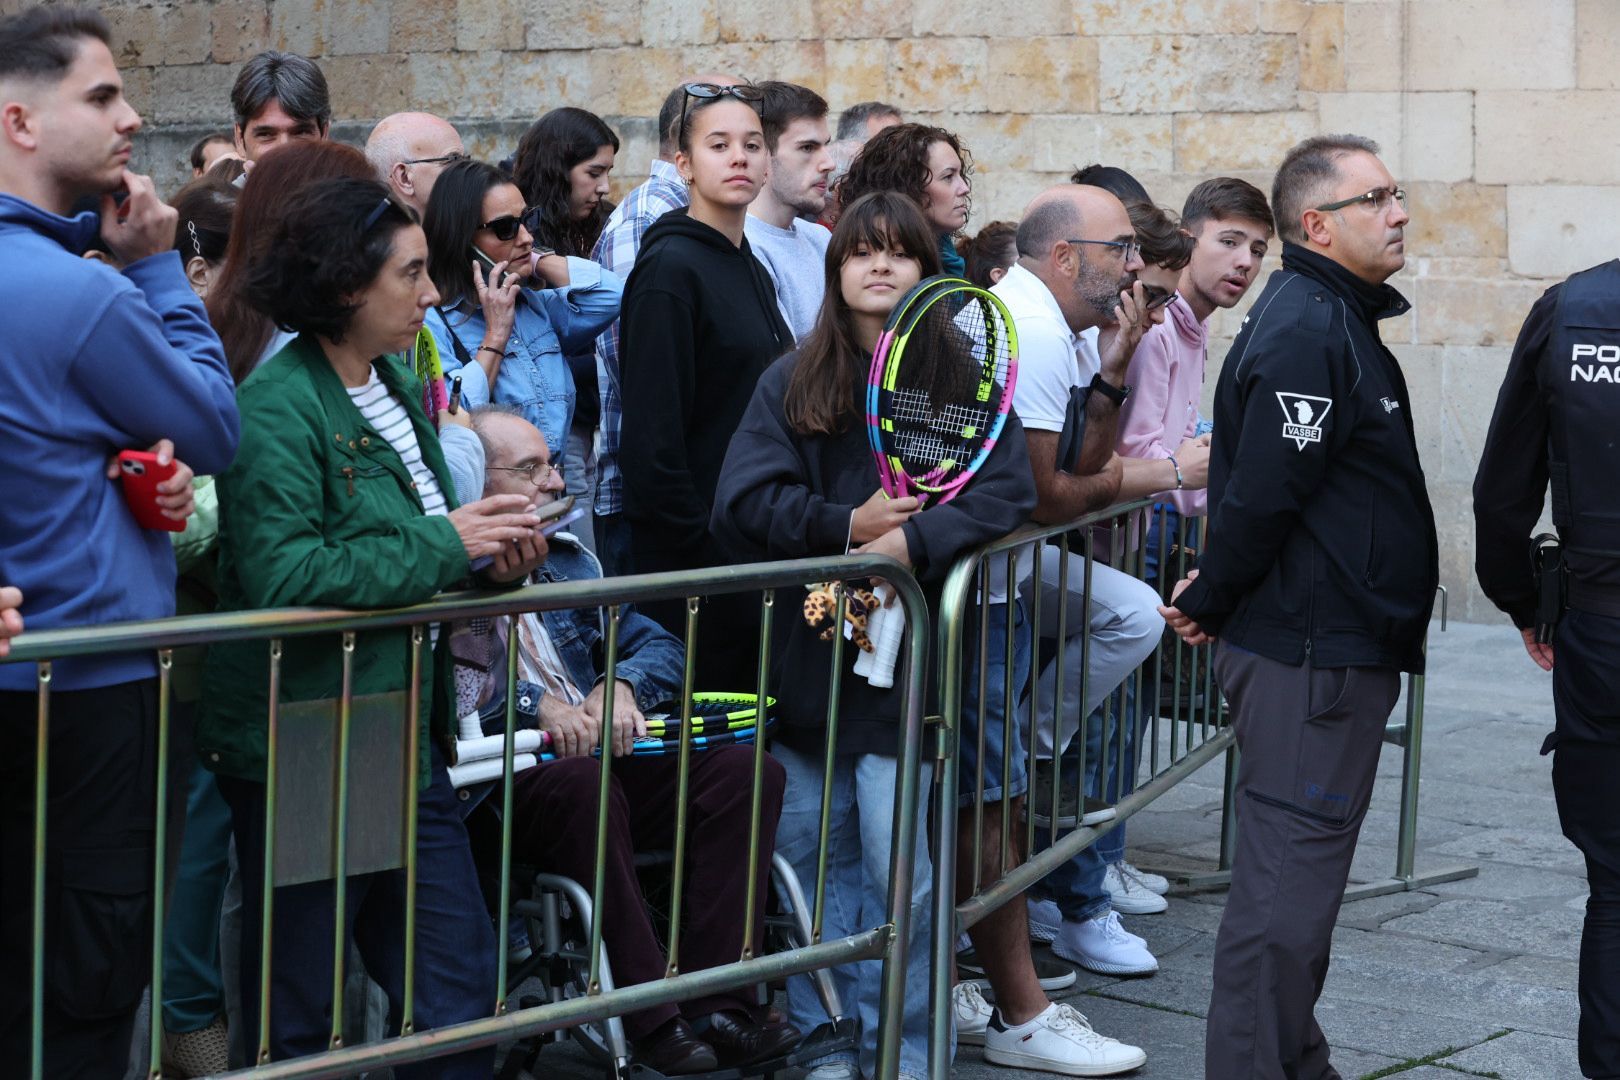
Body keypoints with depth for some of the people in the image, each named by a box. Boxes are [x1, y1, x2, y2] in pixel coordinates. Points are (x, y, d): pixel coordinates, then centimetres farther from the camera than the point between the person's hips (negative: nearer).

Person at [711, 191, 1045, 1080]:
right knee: (815, 861, 7)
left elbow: (1005, 491, -8)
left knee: (901, 870, -5)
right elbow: (742, 503, -1)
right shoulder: (791, 383, 9)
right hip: (806, 651, 2)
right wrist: (846, 526, -11)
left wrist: (910, 544, -20)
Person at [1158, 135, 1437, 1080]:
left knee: (1300, 874, 18)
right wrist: (1212, 602, -10)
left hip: (1335, 647, 11)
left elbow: (1259, 496, 20)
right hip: (1311, 652, -11)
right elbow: (1260, 495, -22)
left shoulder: (1332, 319, 16)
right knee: (1289, 878, -6)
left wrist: (1217, 596, 13)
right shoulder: (1307, 333, -18)